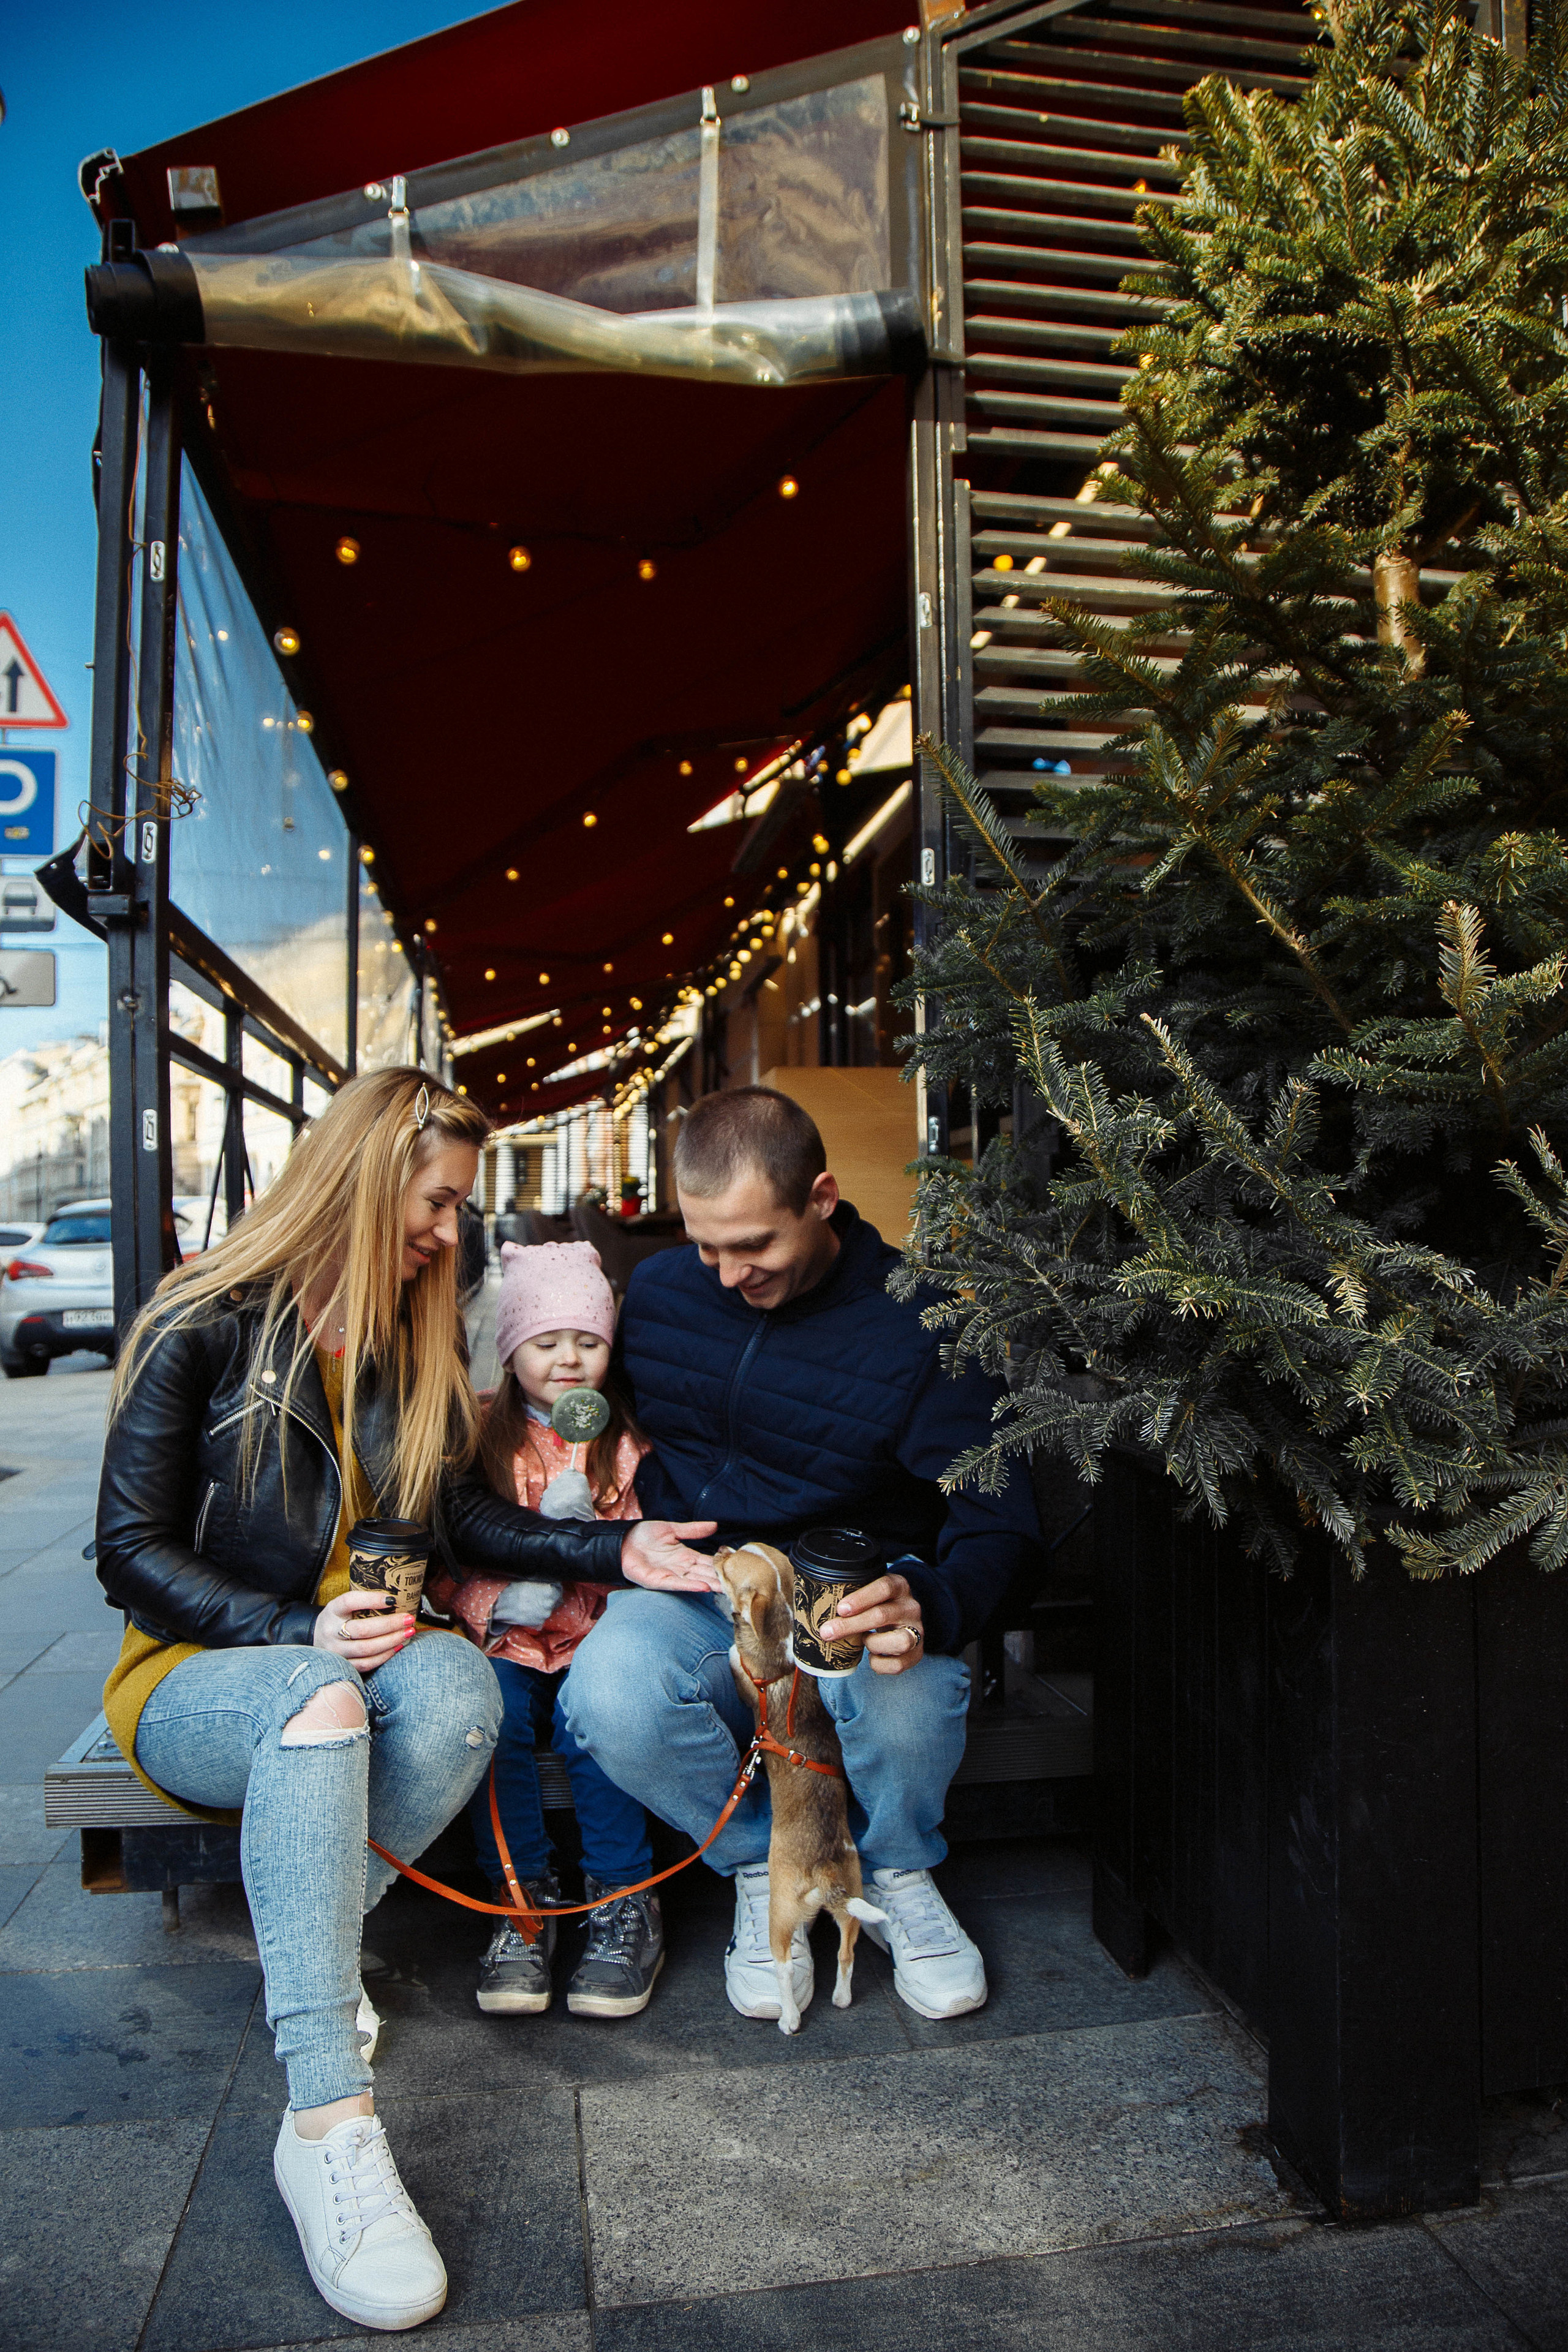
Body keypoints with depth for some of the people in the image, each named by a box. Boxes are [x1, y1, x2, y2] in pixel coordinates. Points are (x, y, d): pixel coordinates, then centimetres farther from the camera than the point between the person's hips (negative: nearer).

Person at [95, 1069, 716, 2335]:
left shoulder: (419, 1338, 8)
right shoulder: (205, 1327, -9)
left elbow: (462, 1511, 8)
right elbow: (131, 1550, -10)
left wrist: (620, 1549, -7)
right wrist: (298, 1633, -24)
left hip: (352, 1657, 4)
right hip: (198, 1674, -4)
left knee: (459, 1684, -31)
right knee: (320, 1697, -39)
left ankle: (313, 1937, -13)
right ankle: (329, 2120, -40)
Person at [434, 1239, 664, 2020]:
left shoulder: (631, 1441, 5)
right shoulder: (481, 1437, 6)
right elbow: (449, 1567, 3)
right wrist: (502, 1600, -16)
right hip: (505, 1642, 1)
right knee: (490, 1707, -28)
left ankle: (624, 1900, -9)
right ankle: (524, 1898, -9)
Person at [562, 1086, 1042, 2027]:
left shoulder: (922, 1321, -11)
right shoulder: (658, 1289, 2)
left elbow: (997, 1515, -13)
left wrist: (929, 1604, -35)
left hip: (851, 1590, -2)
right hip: (689, 1591, 2)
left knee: (910, 1698, -36)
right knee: (611, 1693, -32)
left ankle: (897, 1871, 4)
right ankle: (763, 1863, 1)